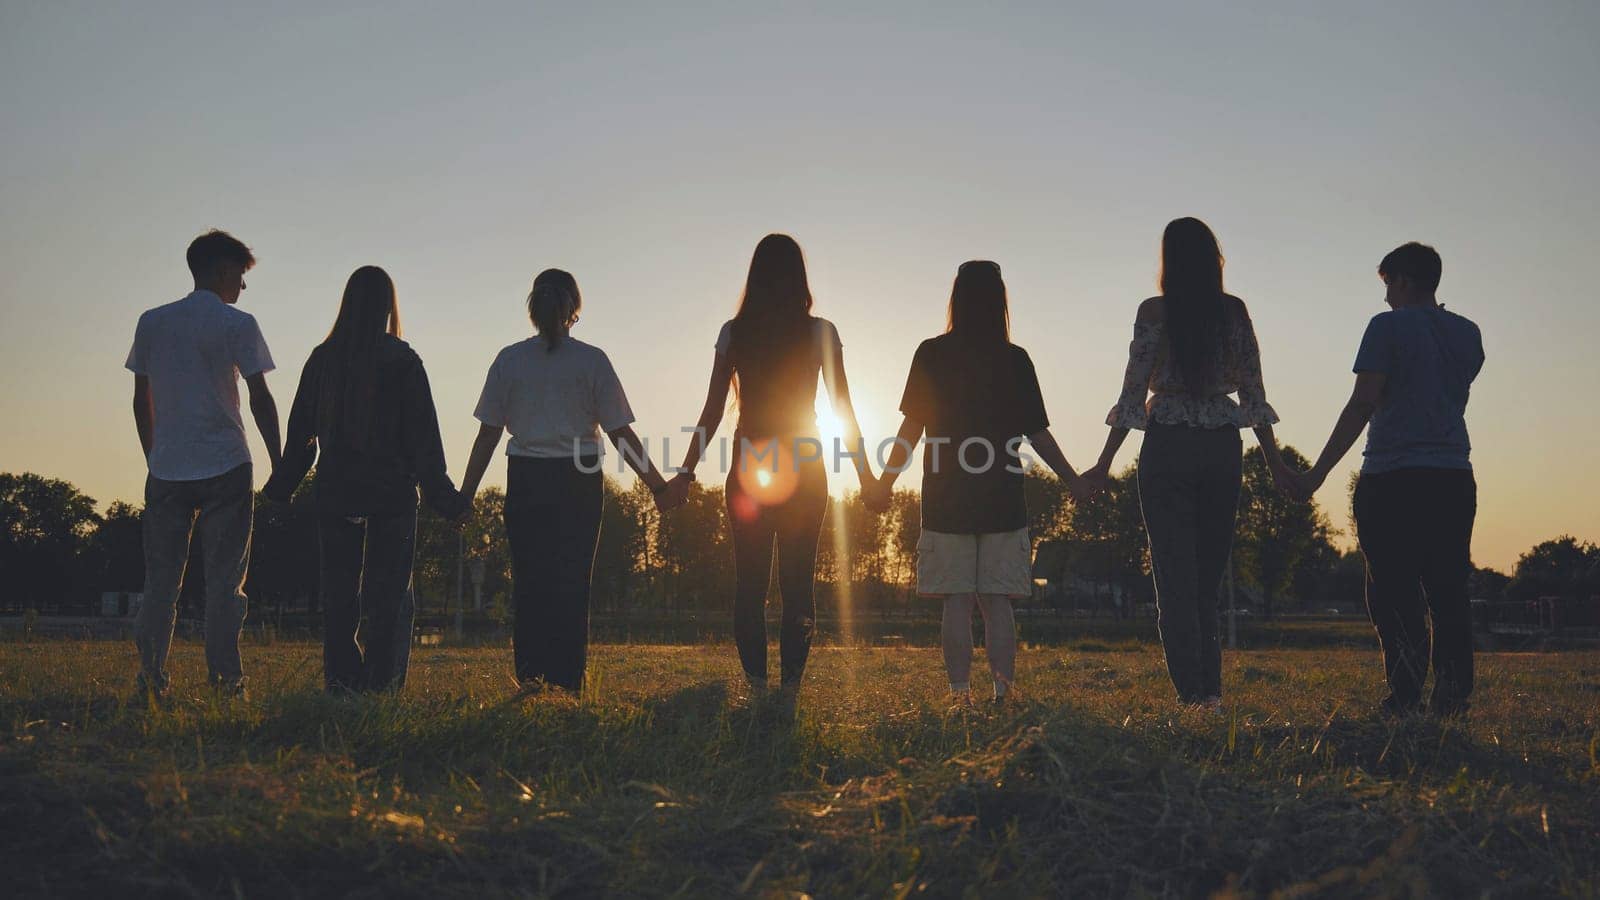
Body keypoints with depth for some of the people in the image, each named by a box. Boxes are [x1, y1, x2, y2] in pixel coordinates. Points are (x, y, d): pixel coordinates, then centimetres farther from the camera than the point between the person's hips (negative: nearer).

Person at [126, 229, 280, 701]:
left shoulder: (152, 322, 10)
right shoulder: (237, 324, -3)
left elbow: (141, 402, 12)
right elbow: (260, 400, -5)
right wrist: (279, 465, 1)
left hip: (166, 470, 4)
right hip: (225, 468, -4)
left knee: (160, 581, 8)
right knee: (224, 581, 0)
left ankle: (151, 680, 4)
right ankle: (226, 680, -2)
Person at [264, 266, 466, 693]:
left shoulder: (323, 358, 3)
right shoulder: (402, 360, -6)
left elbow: (300, 430, 8)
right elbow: (422, 433, -8)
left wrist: (282, 486, 18)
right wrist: (440, 493, -5)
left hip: (335, 488, 3)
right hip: (391, 489, -3)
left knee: (338, 592, 10)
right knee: (389, 592, 3)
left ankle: (341, 682, 9)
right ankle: (381, 683, -2)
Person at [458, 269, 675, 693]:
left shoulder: (509, 360, 3)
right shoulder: (591, 360, 0)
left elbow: (488, 435, 2)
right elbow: (621, 434, -2)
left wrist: (465, 495, 8)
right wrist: (658, 486, 4)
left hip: (526, 482, 1)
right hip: (580, 482, -1)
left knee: (528, 581, 7)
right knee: (572, 582, 4)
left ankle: (530, 681, 6)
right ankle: (567, 683, 4)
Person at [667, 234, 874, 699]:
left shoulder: (734, 332, 0)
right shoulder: (821, 332, -2)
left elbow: (712, 410, 0)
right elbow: (843, 408, 0)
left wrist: (687, 472, 6)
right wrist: (865, 473, 8)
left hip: (749, 467, 1)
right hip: (805, 467, 0)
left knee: (749, 579, 5)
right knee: (798, 580, 5)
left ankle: (756, 682, 3)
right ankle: (790, 683, 3)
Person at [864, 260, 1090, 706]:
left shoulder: (932, 355, 0)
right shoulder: (1015, 360, 2)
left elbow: (912, 427, -2)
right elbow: (1037, 434, 4)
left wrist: (885, 482, 8)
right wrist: (1074, 482, 15)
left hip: (947, 500, -1)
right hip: (1002, 501, 1)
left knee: (956, 603, 2)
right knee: (997, 602, 6)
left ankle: (960, 697, 1)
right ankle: (1002, 694, 2)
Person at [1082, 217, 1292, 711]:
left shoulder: (1154, 312, -4)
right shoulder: (1235, 311, 4)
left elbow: (1134, 392, -6)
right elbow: (1253, 391, 4)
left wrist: (1104, 464, -1)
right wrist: (1274, 461, 11)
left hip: (1169, 447, -3)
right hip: (1222, 448, 3)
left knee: (1175, 574, 1)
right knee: (1210, 571, 12)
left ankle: (1191, 691, -3)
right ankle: (1211, 688, 9)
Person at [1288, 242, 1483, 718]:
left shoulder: (1388, 327, -2)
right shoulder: (1468, 333, 15)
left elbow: (1362, 405, -9)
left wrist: (1318, 472, -7)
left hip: (1393, 478, -5)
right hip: (1455, 477, 6)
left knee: (1394, 592, -3)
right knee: (1448, 590, 6)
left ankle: (1406, 696, -7)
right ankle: (1454, 696, 2)